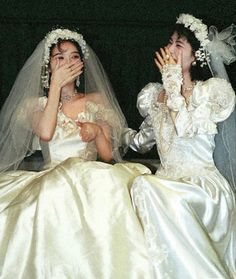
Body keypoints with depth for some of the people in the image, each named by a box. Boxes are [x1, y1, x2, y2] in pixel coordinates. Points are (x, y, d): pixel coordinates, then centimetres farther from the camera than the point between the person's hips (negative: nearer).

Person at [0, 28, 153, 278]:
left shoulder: (96, 101, 17)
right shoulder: (36, 103, 13)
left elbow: (108, 155, 14)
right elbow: (45, 133, -13)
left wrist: (98, 131, -8)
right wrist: (56, 85, -6)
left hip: (93, 178, 2)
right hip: (51, 180, -2)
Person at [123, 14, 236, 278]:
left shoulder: (213, 88, 0)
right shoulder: (155, 94, 16)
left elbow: (185, 127, -16)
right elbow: (143, 141, 27)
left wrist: (173, 79, -9)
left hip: (203, 184, -5)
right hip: (166, 184, 5)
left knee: (146, 187, -32)